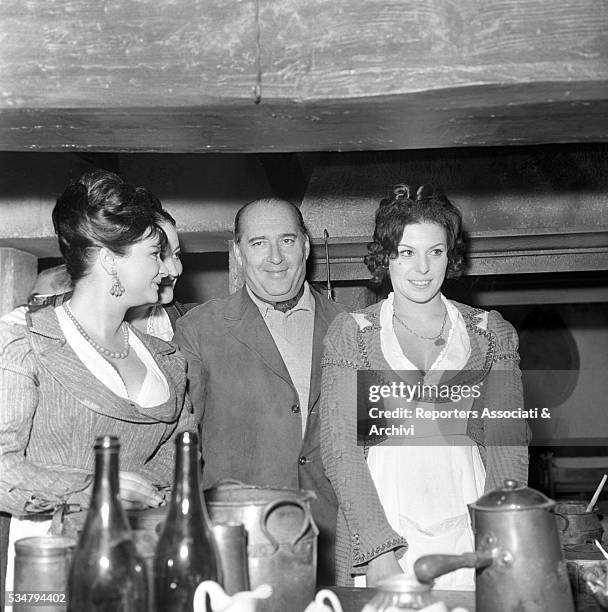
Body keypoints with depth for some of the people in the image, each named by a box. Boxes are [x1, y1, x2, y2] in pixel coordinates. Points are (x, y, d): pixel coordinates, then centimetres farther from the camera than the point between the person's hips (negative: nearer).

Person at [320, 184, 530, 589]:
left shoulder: (493, 332, 8)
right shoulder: (349, 333, 4)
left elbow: (507, 443, 5)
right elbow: (340, 445, -3)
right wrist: (378, 550, -15)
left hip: (468, 531, 1)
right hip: (376, 526, -1)